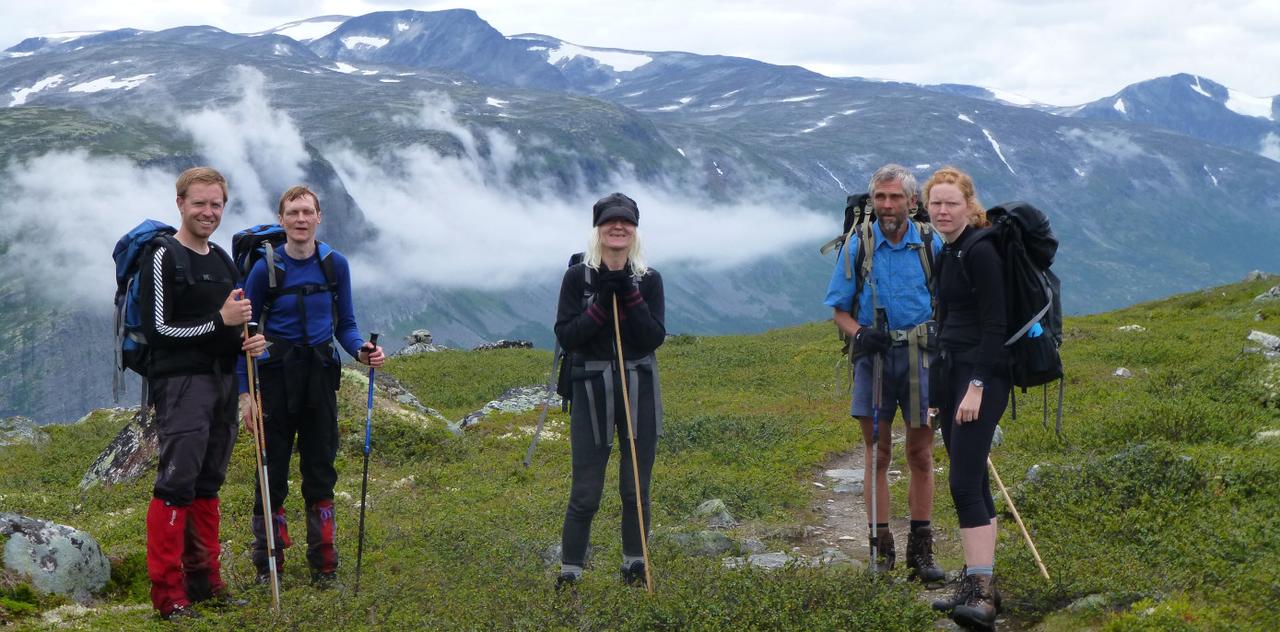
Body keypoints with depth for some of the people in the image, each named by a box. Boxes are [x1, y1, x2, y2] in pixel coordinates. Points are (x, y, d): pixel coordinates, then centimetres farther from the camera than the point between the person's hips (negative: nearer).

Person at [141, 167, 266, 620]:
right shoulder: (162, 260, -8)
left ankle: (204, 581, 18)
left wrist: (251, 340, 3)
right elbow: (157, 329, -14)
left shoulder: (224, 262, 17)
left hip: (222, 382, 8)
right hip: (180, 383, -8)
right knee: (177, 483, -11)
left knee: (207, 485, 11)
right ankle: (167, 594, -7)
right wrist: (220, 320, -18)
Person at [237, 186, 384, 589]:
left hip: (320, 373, 2)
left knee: (321, 468, 7)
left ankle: (323, 564, 15)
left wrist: (361, 351, -12)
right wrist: (244, 393, -6)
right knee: (272, 469, 1)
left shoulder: (335, 265, 2)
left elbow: (345, 325, 10)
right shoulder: (265, 269, -5)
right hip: (277, 373, -2)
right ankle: (267, 564, 12)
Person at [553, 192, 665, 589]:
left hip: (639, 392, 2)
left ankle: (635, 565, 26)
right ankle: (569, 571, 11)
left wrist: (629, 296, -17)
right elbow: (565, 336, -9)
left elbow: (655, 338, -8)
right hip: (591, 393, -2)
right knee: (585, 493, 0)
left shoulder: (649, 279, 2)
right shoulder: (577, 277, -2)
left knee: (636, 488, 10)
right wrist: (602, 305, -18)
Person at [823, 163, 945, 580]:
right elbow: (840, 309, 6)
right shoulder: (858, 247, 2)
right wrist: (859, 333, -14)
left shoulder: (931, 245, 3)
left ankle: (921, 549, 10)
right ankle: (880, 545, 10)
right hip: (874, 356, 0)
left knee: (921, 456, 3)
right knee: (877, 455, 4)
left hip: (920, 357, 0)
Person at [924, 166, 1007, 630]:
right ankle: (979, 582, 17)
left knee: (964, 482, -17)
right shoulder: (947, 254, 16)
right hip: (951, 372, 9)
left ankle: (981, 594, -19)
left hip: (983, 375, -9)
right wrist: (935, 391, 22)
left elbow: (994, 325, -17)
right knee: (971, 482, 11)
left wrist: (977, 386, -22)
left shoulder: (980, 250, -12)